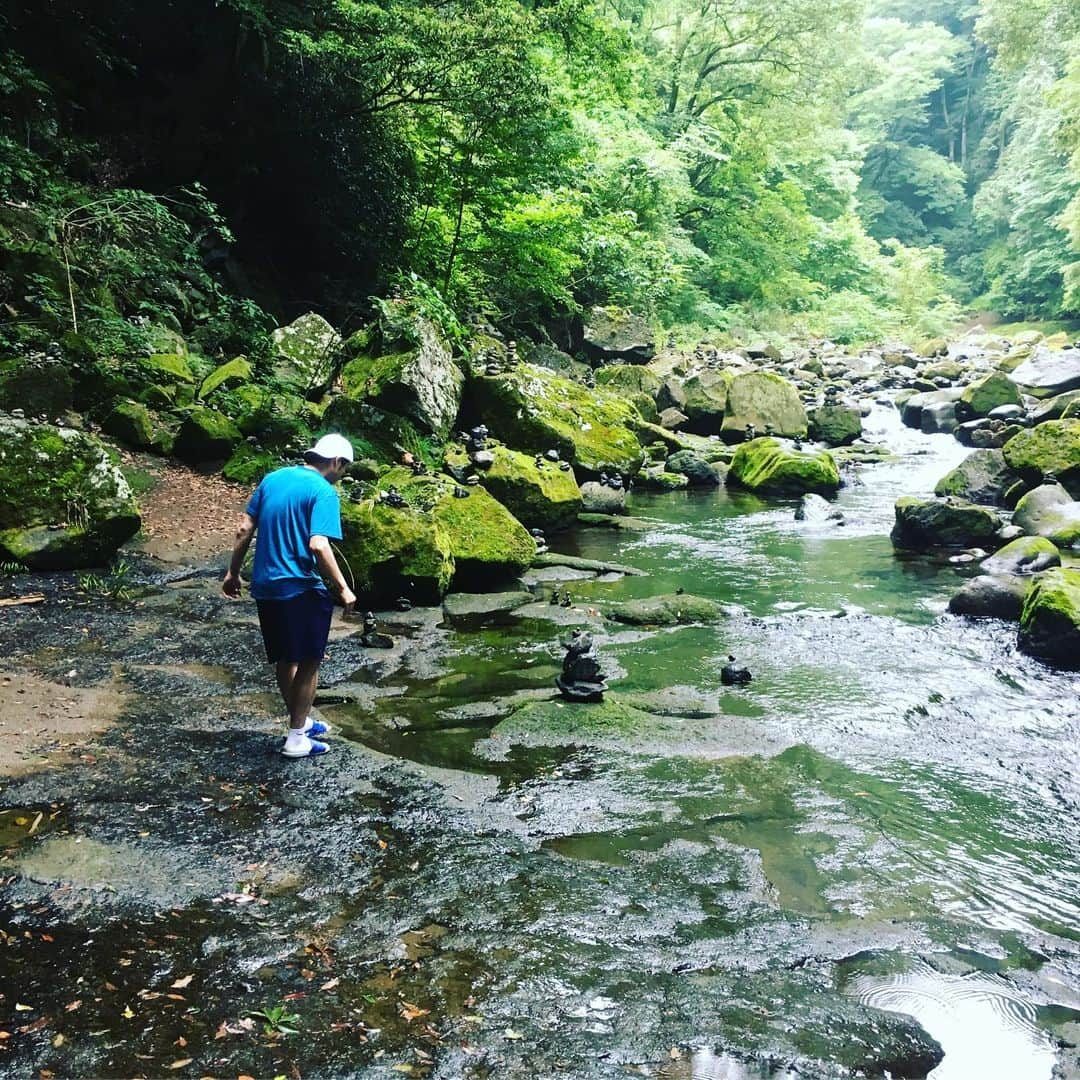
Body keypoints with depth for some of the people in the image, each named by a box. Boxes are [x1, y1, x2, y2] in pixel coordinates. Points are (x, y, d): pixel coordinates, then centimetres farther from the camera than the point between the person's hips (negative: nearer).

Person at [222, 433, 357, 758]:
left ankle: (300, 722, 35)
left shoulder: (272, 479, 8)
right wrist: (342, 589, -16)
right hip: (300, 589, -7)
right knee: (308, 661, 7)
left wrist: (233, 572, 16)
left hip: (265, 586, 7)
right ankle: (296, 739, 12)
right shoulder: (323, 491, -13)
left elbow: (244, 529, 9)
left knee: (285, 658, 20)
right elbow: (318, 546, -23)